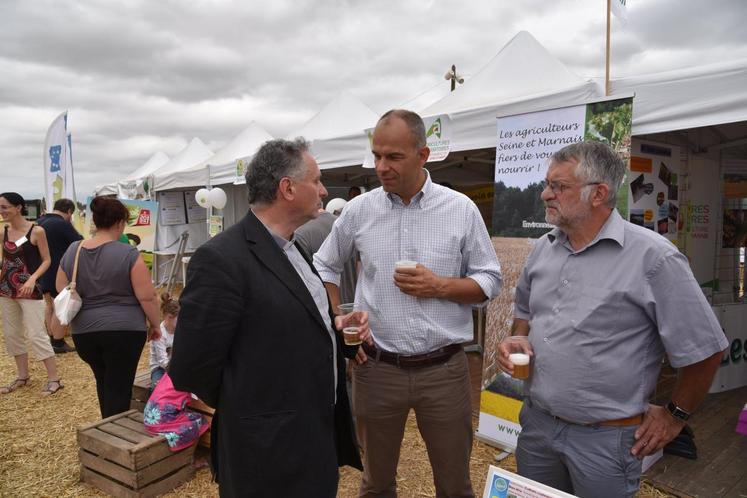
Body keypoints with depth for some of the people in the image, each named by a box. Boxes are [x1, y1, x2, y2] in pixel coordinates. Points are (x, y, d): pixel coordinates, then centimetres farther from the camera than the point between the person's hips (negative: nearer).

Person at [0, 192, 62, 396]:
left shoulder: (36, 231, -11)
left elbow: (46, 260, -8)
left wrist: (32, 279, -21)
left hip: (30, 291, -6)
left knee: (36, 335, -6)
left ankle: (54, 379, 3)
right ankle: (22, 376, 27)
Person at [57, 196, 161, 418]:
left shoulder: (72, 251, 2)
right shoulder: (128, 254, -14)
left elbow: (61, 292, 13)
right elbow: (147, 297, -13)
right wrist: (155, 325, 0)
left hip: (83, 331, 6)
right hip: (123, 330, -6)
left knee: (104, 382, 23)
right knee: (119, 388, 3)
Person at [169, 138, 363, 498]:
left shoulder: (293, 249, 6)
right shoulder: (221, 259, -22)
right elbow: (190, 370, -21)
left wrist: (334, 326, -2)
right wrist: (244, 413, -5)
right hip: (271, 455, -8)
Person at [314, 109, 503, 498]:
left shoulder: (462, 209, -4)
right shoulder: (359, 210, -1)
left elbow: (489, 281, 1)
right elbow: (324, 267, 12)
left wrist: (441, 286, -16)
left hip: (444, 368, -1)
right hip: (376, 367, 1)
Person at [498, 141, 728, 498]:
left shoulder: (653, 257, -18)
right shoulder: (543, 248, 2)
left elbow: (703, 349, -11)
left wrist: (676, 415, -2)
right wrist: (517, 340, -1)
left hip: (604, 439, -5)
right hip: (536, 422, 6)